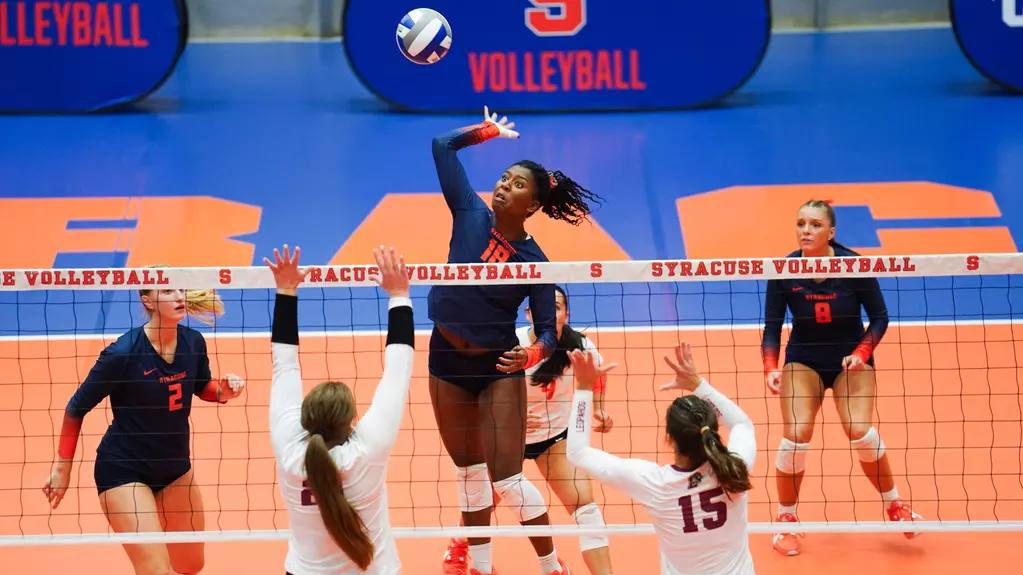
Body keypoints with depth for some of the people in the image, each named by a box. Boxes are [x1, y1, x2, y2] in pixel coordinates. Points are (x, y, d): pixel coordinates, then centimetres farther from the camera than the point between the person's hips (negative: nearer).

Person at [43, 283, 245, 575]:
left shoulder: (193, 342, -8)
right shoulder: (123, 352, -23)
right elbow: (76, 408, -12)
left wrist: (222, 390, -10)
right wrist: (63, 467, -8)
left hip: (175, 467, 6)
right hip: (124, 471, -6)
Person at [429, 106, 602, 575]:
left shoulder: (534, 262, -12)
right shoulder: (471, 214, -5)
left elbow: (549, 331, -11)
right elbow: (443, 145, -2)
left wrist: (532, 354, -31)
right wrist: (488, 131, 4)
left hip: (498, 367, -4)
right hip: (446, 361, 4)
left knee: (507, 480, -7)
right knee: (468, 472, 15)